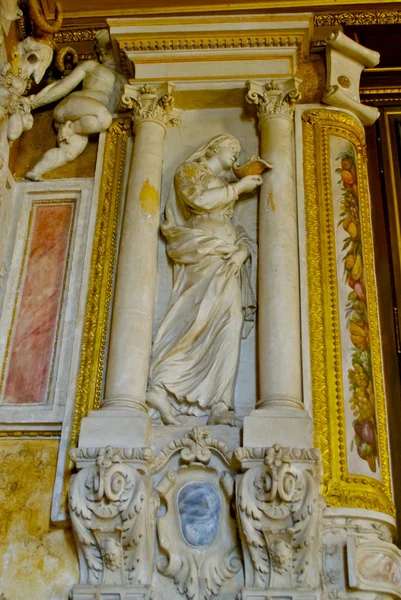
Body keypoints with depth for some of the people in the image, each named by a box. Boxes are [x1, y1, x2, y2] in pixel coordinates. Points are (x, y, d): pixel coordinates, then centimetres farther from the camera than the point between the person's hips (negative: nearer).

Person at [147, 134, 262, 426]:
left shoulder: (227, 186, 31)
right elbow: (200, 200, -10)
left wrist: (241, 252, -2)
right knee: (216, 312, -28)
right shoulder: (190, 170, 14)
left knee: (229, 324, -11)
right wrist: (239, 187, 0)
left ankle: (219, 406, -19)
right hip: (202, 251, -7)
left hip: (226, 259, 7)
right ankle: (162, 388, -29)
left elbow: (241, 236, 20)